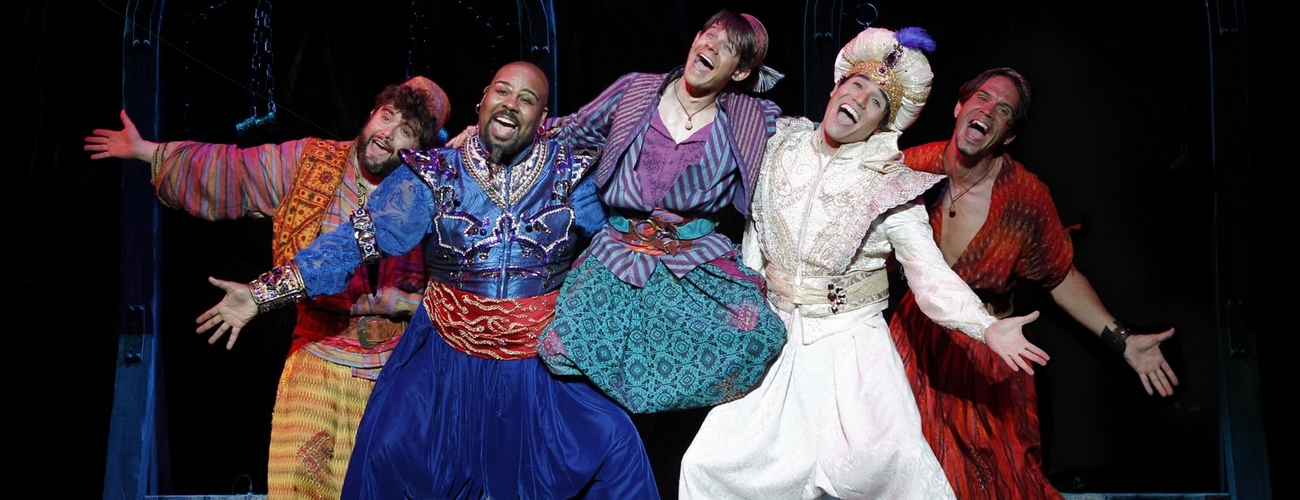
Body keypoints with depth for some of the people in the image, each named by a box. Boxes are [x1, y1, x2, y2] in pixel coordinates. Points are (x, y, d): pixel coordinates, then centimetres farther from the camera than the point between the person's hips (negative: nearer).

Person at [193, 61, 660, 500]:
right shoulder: (434, 175, -5)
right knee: (386, 449, -3)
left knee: (614, 447, -9)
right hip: (446, 353, 0)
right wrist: (262, 293, -13)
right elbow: (356, 240, -7)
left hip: (545, 358, 0)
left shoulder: (571, 173, -3)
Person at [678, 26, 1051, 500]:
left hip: (851, 347, -3)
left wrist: (987, 326, -26)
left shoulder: (891, 186, -7)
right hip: (774, 339, 3)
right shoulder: (781, 147, 4)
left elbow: (930, 273, -12)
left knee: (891, 460, -21)